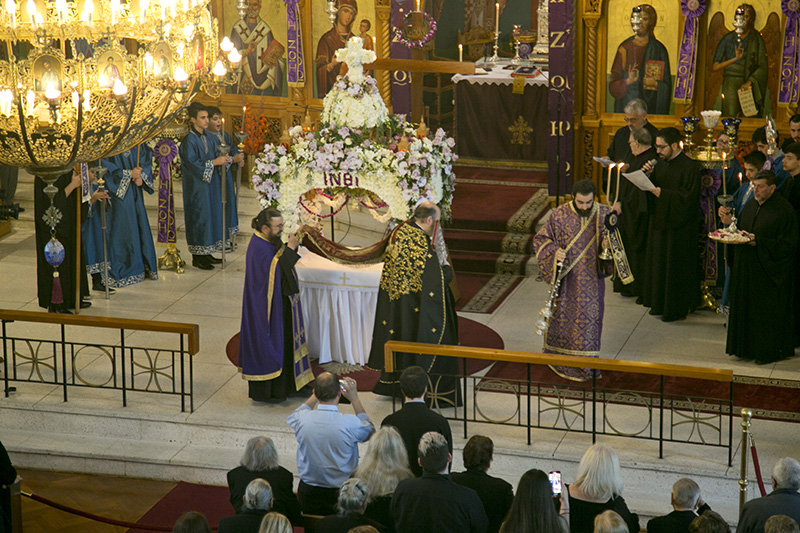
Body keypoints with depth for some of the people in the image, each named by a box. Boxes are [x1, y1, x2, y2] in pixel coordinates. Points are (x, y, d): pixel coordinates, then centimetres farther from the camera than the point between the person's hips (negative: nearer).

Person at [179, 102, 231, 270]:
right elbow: (193, 164, -22)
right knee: (198, 218, -4)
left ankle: (205, 253, 20)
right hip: (195, 185, -9)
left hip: (206, 183, 9)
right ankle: (197, 257, 3)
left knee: (207, 216, 12)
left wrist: (222, 159, -2)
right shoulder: (189, 140, -17)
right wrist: (214, 162, -20)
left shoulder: (205, 136, 10)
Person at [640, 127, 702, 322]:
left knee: (675, 267, -2)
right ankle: (660, 304, 24)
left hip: (679, 227, -8)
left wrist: (663, 194, -22)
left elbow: (689, 197, -19)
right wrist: (649, 175, -6)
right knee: (658, 263, 13)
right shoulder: (660, 165, 9)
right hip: (659, 222, 8)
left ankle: (677, 308, 8)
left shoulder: (689, 167, -14)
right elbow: (653, 188, 13)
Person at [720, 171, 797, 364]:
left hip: (768, 271, -7)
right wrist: (729, 221, -4)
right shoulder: (751, 205, 9)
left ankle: (769, 351, 11)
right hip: (747, 267, 7)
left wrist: (758, 242, -23)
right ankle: (748, 347, 23)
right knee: (746, 307, 12)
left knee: (767, 312, -1)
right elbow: (741, 230, 15)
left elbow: (787, 244, -16)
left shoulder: (783, 210, -14)